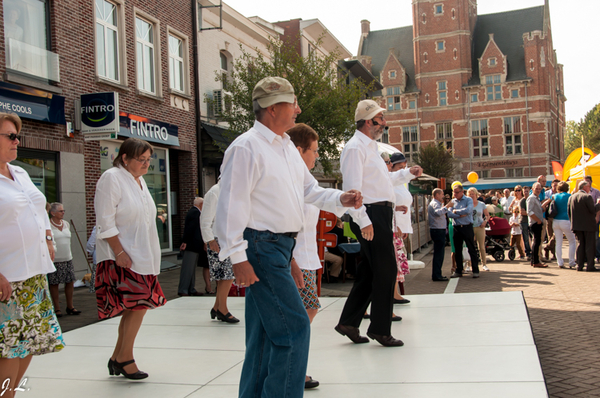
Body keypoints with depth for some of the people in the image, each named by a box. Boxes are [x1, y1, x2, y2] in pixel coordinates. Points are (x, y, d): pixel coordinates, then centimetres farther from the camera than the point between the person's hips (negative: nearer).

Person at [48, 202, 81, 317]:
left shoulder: (66, 224, 12)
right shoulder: (48, 225, -6)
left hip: (67, 258, 5)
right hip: (54, 260, -5)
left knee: (70, 282, 4)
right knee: (54, 284, 0)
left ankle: (70, 307, 14)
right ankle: (57, 308, 9)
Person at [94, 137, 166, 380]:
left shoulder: (139, 180, 14)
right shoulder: (111, 178, -11)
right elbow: (105, 221, -16)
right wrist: (119, 252, -21)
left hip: (141, 255, 8)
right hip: (121, 256, -8)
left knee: (136, 306, 7)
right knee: (138, 304, -11)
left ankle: (117, 358, 19)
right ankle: (125, 359, 3)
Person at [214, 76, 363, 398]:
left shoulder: (287, 147, 16)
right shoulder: (246, 147, -12)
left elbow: (309, 190, 22)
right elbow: (232, 205, -17)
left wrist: (340, 199, 4)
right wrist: (238, 257, -21)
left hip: (281, 247, 9)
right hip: (261, 247, -9)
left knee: (265, 332, 15)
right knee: (293, 327, -11)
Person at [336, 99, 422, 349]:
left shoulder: (370, 147, 21)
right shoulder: (355, 148, -11)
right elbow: (352, 187, -19)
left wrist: (407, 173, 23)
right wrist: (363, 221, -24)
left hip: (381, 214, 10)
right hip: (371, 215, -10)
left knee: (369, 272, 12)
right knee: (385, 270, -5)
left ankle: (348, 323, 19)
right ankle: (380, 329, 6)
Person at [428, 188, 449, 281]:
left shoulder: (433, 203, 21)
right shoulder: (435, 204, -14)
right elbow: (437, 213, -36)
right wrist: (446, 207, -33)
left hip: (436, 230, 11)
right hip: (438, 231, -11)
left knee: (438, 253, 15)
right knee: (439, 253, -9)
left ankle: (436, 274, 21)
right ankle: (436, 276, -8)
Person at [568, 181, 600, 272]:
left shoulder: (571, 197, 6)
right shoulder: (587, 197, -14)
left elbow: (569, 212, 9)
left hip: (576, 225, 6)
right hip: (588, 225, -6)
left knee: (580, 244, 11)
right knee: (590, 245, 1)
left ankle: (579, 265, 9)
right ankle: (590, 266, 1)